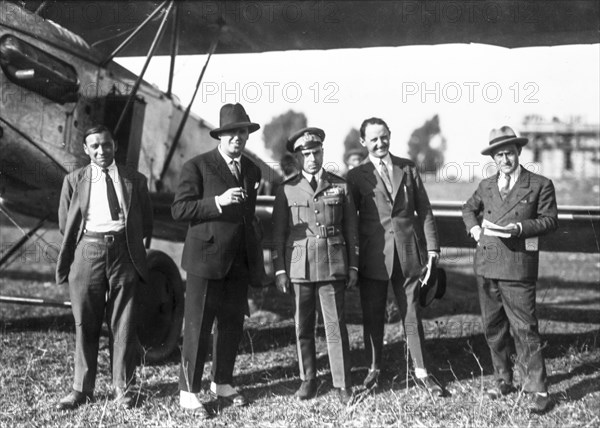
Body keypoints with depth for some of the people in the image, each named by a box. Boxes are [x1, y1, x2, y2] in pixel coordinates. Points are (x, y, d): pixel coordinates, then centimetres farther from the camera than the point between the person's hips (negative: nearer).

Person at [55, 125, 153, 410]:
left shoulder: (135, 180, 10)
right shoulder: (74, 180, 9)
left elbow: (146, 223, 15)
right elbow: (65, 224, 12)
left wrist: (134, 246, 11)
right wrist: (90, 243, 10)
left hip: (123, 253, 0)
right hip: (87, 252, 0)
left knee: (123, 324, 3)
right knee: (85, 324, 4)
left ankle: (123, 389, 14)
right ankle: (82, 389, 15)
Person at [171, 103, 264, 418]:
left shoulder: (252, 170, 14)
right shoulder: (197, 167, -5)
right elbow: (179, 209, -11)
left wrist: (256, 259, 19)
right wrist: (218, 201, -21)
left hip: (240, 261, 6)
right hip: (206, 257, -6)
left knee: (232, 325, 12)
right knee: (198, 327, -1)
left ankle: (222, 383, 27)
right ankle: (188, 392, 9)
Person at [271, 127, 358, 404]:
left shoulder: (340, 186, 6)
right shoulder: (287, 190, 4)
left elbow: (351, 228, 9)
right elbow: (278, 233, 6)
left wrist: (353, 266, 6)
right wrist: (279, 270, 1)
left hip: (333, 266, 0)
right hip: (299, 267, 1)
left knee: (336, 325, -1)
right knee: (303, 327, 7)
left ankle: (343, 384, 8)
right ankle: (308, 380, 21)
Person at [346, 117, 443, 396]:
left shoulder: (407, 168, 8)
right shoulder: (357, 176, 2)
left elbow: (424, 210, 8)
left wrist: (431, 247, 2)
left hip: (409, 253, 1)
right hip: (373, 256, -1)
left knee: (412, 314, 6)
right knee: (372, 317, 8)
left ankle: (421, 373, 15)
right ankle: (374, 370, 23)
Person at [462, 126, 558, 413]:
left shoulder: (540, 185, 1)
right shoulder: (486, 186, 14)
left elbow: (550, 220, -2)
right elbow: (469, 208, 29)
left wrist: (521, 227, -16)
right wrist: (473, 227, 9)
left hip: (518, 268, -5)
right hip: (486, 267, 5)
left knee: (525, 330, -6)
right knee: (493, 328, 12)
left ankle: (538, 390, 1)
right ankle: (503, 380, 26)